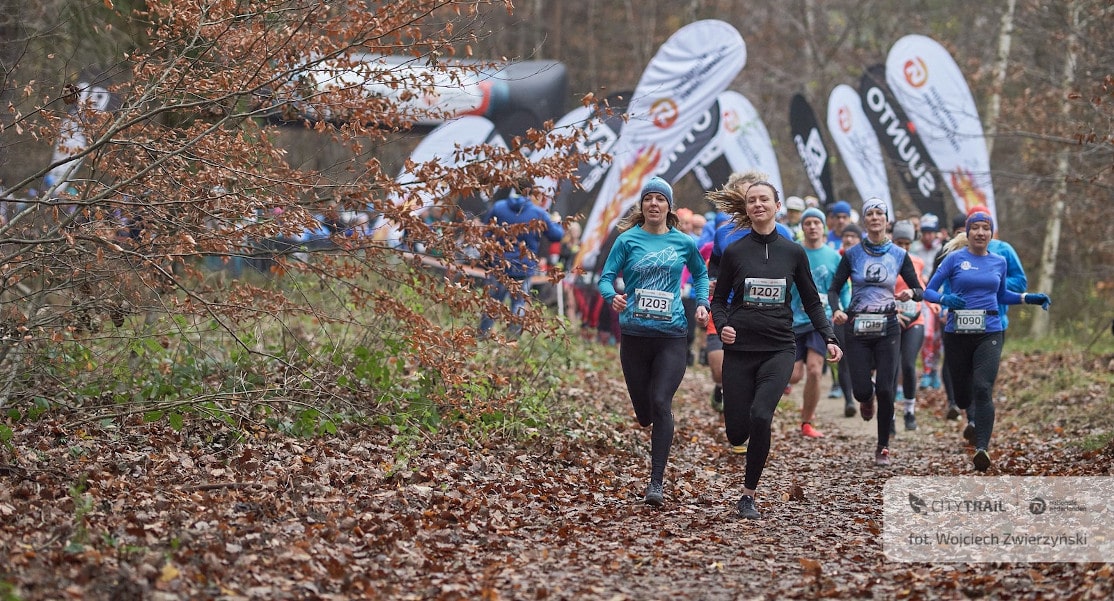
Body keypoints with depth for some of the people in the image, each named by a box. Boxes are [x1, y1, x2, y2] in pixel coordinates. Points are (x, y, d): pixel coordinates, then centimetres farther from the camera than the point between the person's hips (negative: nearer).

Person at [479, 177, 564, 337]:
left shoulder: (498, 207, -1)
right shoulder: (538, 213, -5)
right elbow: (557, 235, 4)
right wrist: (556, 224, 24)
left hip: (499, 265, 1)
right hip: (525, 268, -1)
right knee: (519, 306, 10)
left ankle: (481, 337, 15)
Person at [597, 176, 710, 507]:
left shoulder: (684, 243, 4)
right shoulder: (628, 240, 0)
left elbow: (700, 273, 22)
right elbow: (606, 278, -4)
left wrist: (702, 303, 6)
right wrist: (613, 297, -25)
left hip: (671, 334, -1)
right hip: (634, 333, 1)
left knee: (661, 403, -16)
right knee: (643, 411, 9)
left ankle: (657, 482, -12)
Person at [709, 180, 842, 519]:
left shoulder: (793, 252, 5)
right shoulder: (735, 252, 3)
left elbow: (811, 301, 12)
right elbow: (719, 299, 9)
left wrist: (828, 338, -1)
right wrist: (722, 326, -11)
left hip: (778, 350, -1)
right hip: (739, 349, 1)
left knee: (760, 415, -23)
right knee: (736, 433, -3)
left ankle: (749, 495, -7)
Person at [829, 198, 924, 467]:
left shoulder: (899, 255, 3)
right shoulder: (852, 254, 2)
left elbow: (919, 290, 6)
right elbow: (834, 288, 3)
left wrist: (910, 293, -18)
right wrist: (837, 310, -17)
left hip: (887, 328, 0)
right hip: (857, 329, 0)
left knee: (885, 390, -8)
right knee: (861, 390, -6)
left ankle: (883, 448, 7)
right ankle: (867, 397, 35)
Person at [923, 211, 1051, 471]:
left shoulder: (999, 262, 9)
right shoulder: (954, 259, -1)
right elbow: (928, 291, -2)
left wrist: (1029, 298, 11)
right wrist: (946, 299, -22)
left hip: (990, 333, 1)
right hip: (958, 334, 0)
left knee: (983, 389, -19)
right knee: (962, 396, 11)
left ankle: (982, 448, -22)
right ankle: (973, 418, 48)